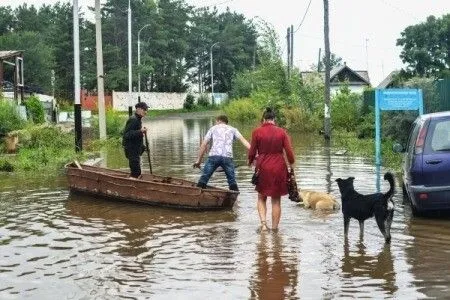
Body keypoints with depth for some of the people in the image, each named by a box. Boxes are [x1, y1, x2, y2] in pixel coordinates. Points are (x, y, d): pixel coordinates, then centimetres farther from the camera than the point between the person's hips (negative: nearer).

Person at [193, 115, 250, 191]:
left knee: (203, 178, 5)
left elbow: (203, 145, 17)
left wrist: (198, 160, 19)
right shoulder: (232, 129, 23)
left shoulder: (213, 128, 23)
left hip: (213, 156, -1)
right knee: (232, 181, 14)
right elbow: (243, 140, 7)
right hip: (227, 157, 1)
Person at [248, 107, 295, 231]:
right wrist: (291, 163, 15)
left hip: (263, 168, -1)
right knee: (276, 200, 11)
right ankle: (274, 228, 14)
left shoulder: (257, 132, -5)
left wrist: (251, 161, 21)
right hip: (279, 169, 1)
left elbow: (252, 152, 0)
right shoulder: (282, 132, -2)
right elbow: (289, 151, -3)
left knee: (261, 198, 16)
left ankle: (263, 222, -2)